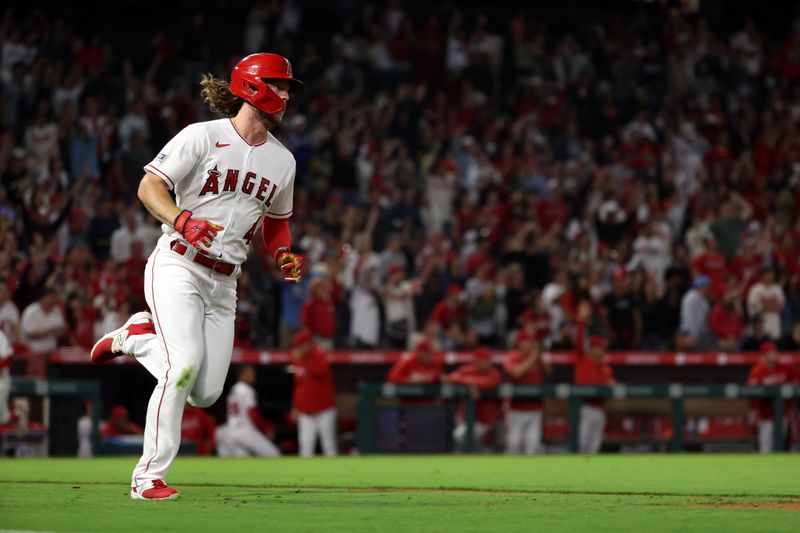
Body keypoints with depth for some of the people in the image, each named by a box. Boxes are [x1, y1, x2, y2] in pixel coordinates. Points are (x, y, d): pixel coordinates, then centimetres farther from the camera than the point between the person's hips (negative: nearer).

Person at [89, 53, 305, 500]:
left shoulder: (283, 161, 11)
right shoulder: (203, 136, -7)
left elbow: (276, 221, 24)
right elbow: (150, 186, -9)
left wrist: (284, 256, 4)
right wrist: (183, 222, -27)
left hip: (224, 284, 6)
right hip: (178, 268, -6)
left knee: (206, 394, -2)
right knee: (186, 363, -25)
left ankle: (138, 337, 24)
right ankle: (149, 477, -17)